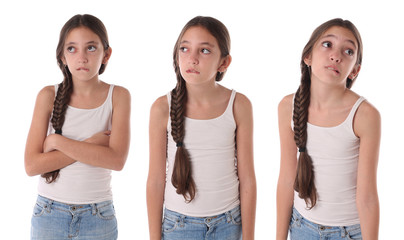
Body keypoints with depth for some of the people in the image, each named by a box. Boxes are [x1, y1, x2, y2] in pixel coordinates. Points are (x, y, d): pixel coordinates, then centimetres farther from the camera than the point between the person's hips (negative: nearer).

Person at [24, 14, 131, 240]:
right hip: (49, 213, 1)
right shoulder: (49, 96, -5)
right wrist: (90, 145, -16)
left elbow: (116, 159, -18)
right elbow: (32, 165, -10)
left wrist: (57, 141, -16)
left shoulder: (118, 96, -6)